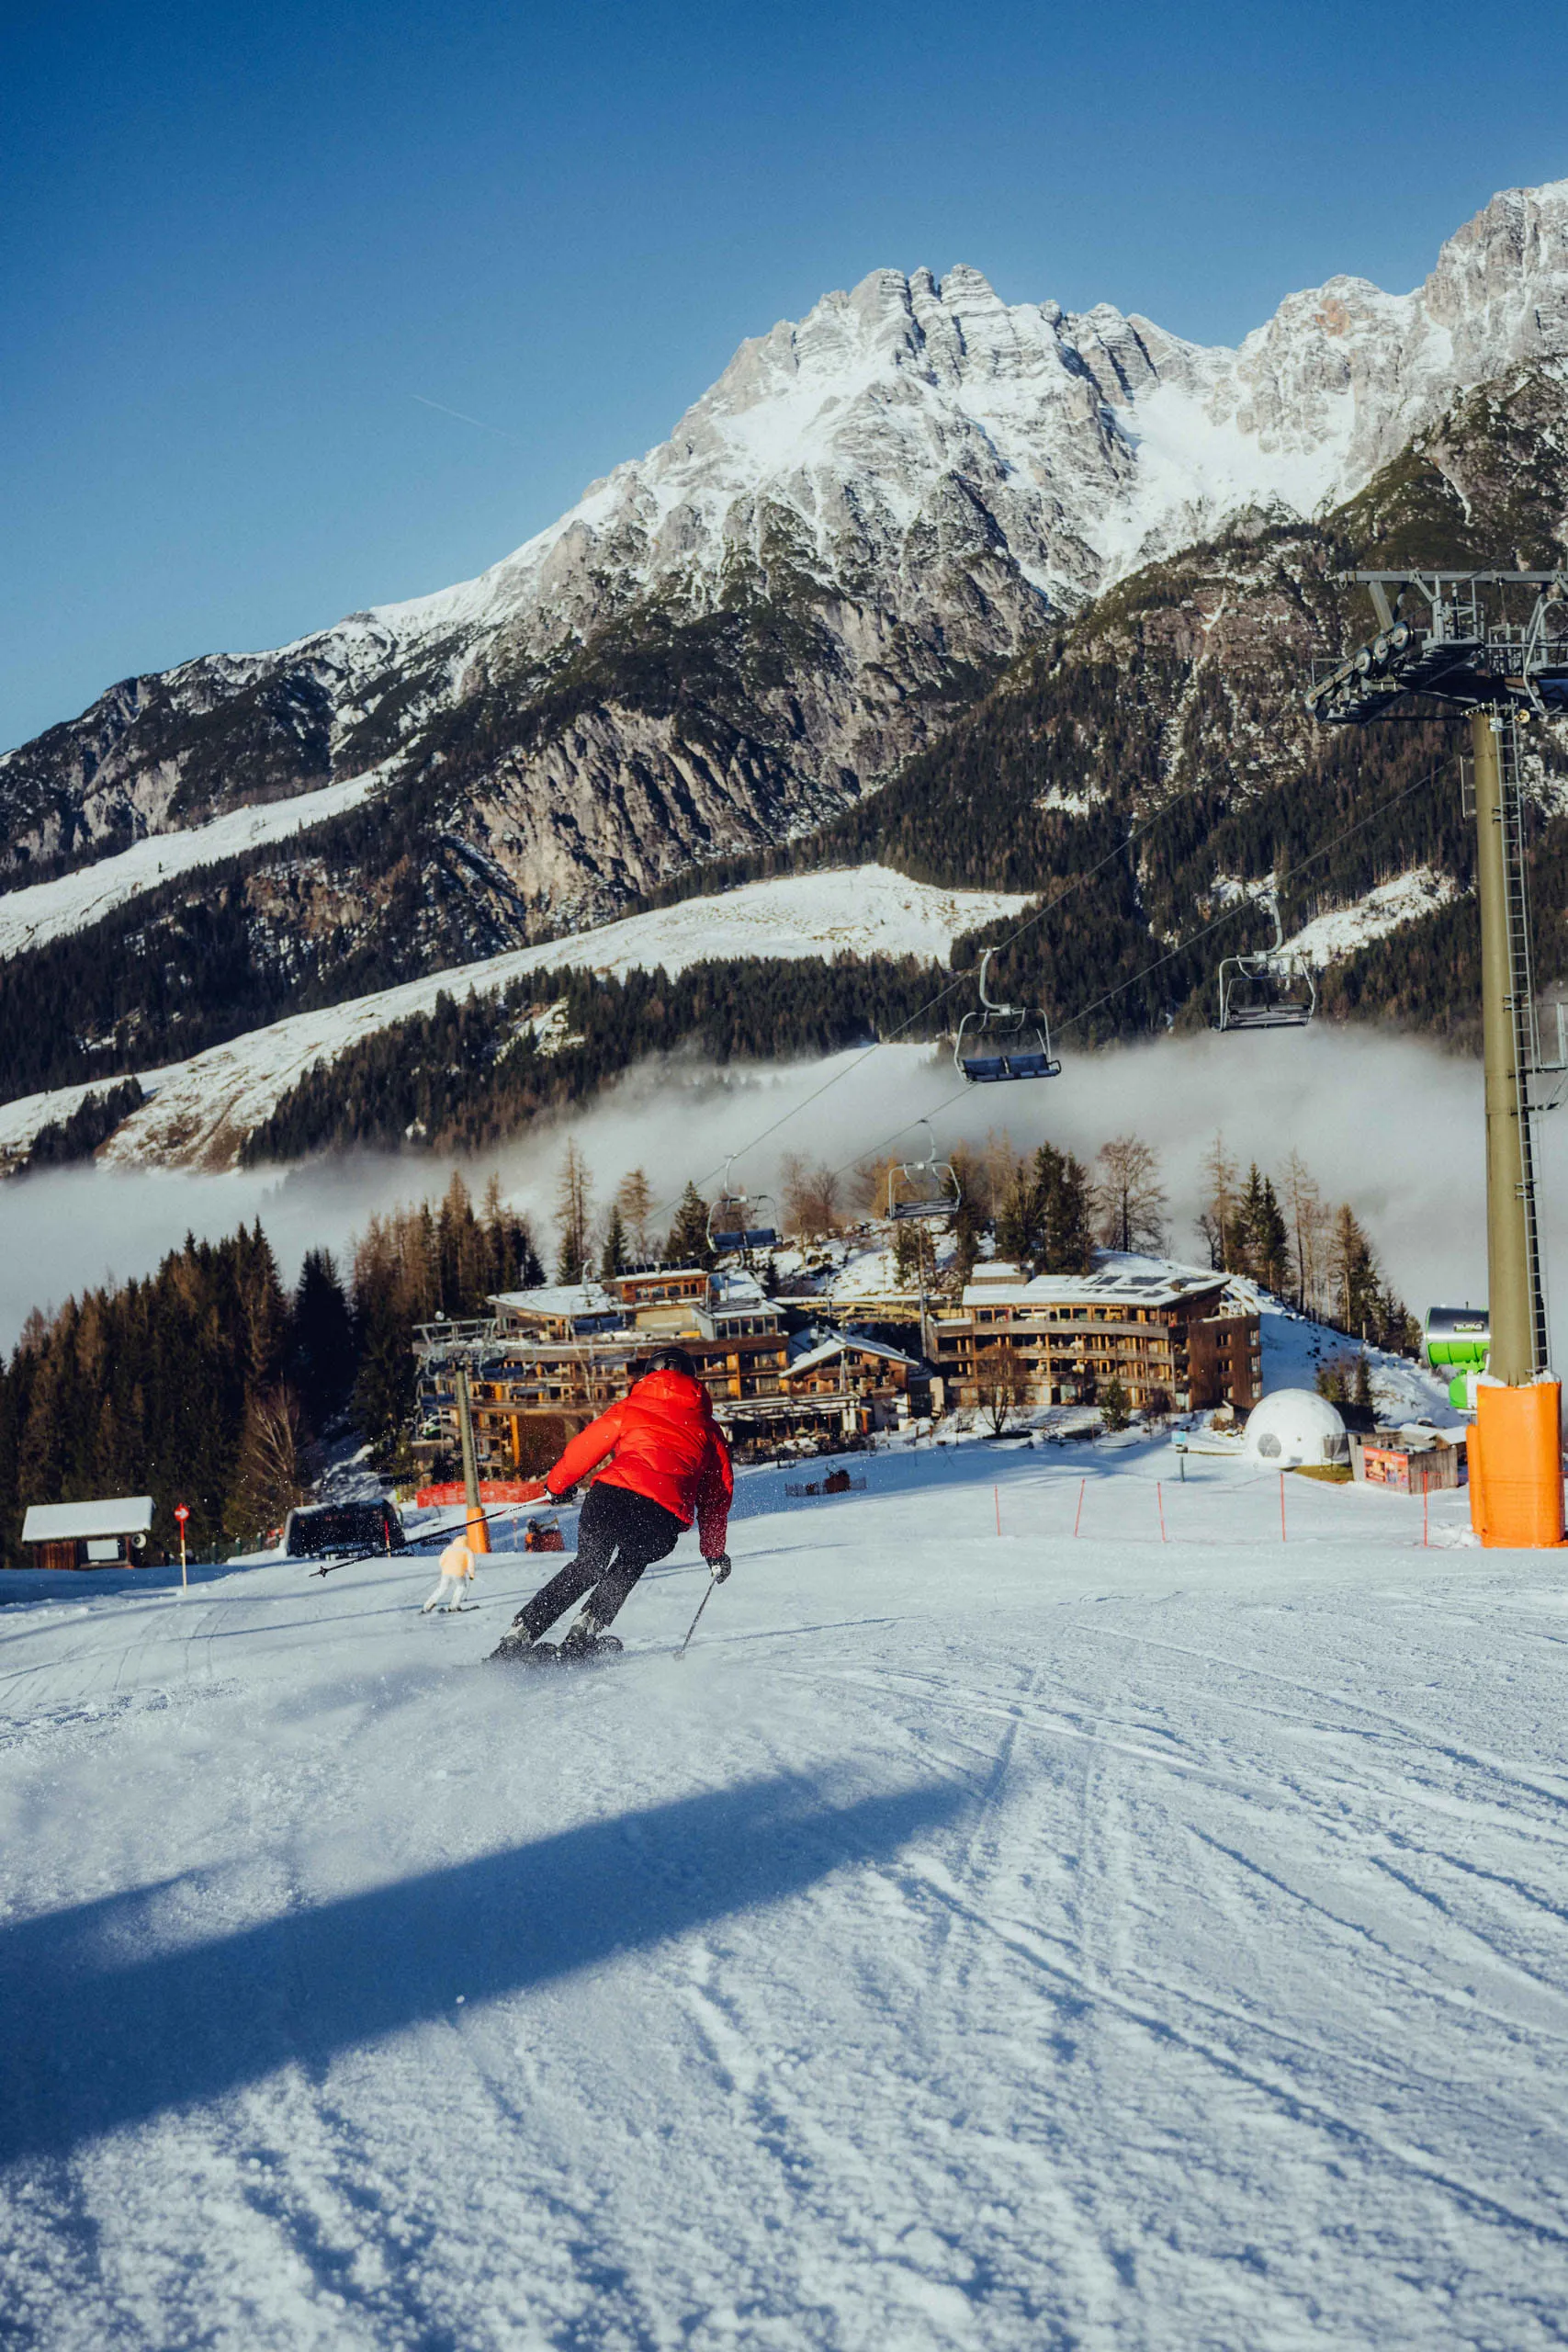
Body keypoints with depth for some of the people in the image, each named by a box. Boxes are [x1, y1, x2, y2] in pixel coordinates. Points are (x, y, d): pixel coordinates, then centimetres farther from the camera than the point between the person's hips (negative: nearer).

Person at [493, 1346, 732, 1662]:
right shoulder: (708, 1428, 25)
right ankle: (584, 1634, 10)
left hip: (610, 1497, 0)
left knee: (586, 1567, 24)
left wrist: (556, 1483, 37)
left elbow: (588, 1444, 21)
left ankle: (519, 1635, 18)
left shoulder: (632, 1407, 21)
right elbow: (717, 1492, 27)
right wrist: (715, 1552, 34)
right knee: (628, 1566, 29)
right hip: (663, 1516, 0)